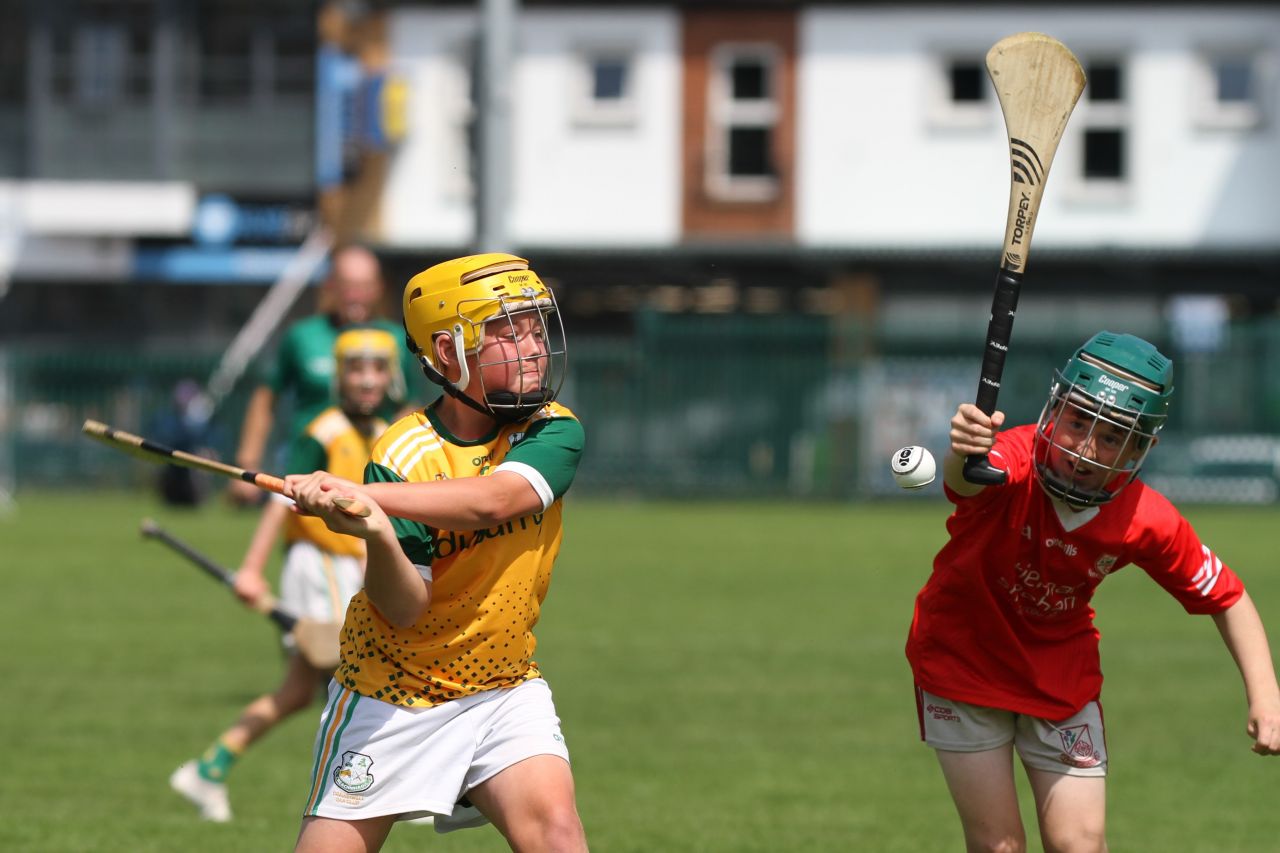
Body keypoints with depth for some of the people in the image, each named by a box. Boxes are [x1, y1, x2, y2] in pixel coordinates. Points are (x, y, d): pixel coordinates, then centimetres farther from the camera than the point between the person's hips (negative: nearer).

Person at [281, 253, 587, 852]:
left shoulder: (554, 432, -9)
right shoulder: (403, 456, -15)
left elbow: (492, 500, -30)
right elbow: (405, 610, -20)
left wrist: (363, 494, -40)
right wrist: (377, 535, -42)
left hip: (503, 690, 2)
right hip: (392, 696, -2)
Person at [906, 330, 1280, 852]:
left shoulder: (1150, 524, -20)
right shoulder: (1013, 464, -31)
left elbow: (1226, 598, -5)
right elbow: (964, 480, -56)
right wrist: (963, 455, -81)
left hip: (1061, 677, 2)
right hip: (962, 658, -2)